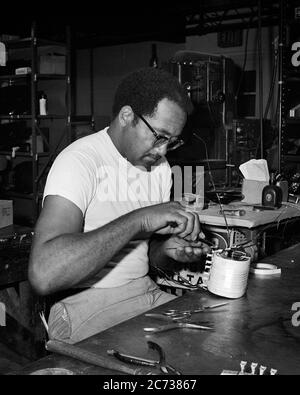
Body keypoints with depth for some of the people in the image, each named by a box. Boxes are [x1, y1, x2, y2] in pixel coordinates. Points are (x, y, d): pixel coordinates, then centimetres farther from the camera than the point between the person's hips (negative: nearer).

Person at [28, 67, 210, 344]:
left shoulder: (160, 167, 9)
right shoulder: (79, 161, -17)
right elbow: (43, 274, -32)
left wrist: (167, 250, -6)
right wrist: (139, 219, -31)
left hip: (146, 291, 8)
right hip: (86, 307, -8)